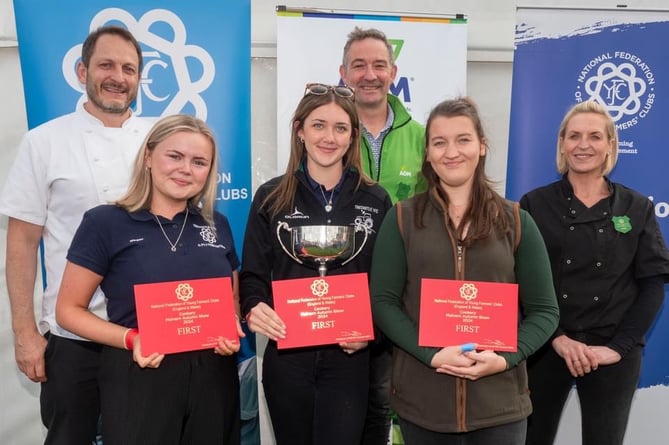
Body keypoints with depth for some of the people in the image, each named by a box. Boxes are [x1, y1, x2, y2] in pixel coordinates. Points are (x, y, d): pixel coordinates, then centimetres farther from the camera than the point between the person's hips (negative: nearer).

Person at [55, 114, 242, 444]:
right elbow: (69, 310, -3)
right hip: (140, 378, -4)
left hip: (213, 376, 4)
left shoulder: (217, 225, 6)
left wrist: (233, 332, -5)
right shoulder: (105, 222, -6)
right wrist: (130, 339, -18)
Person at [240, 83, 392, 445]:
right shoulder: (271, 197, 1)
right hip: (286, 357, 1)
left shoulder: (375, 200, 3)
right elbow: (253, 275, 2)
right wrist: (254, 308, -18)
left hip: (349, 359, 0)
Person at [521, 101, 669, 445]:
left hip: (613, 354, 1)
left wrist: (619, 346, -9)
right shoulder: (535, 204, -1)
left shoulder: (637, 208, 4)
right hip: (546, 348, -1)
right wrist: (556, 337, -13)